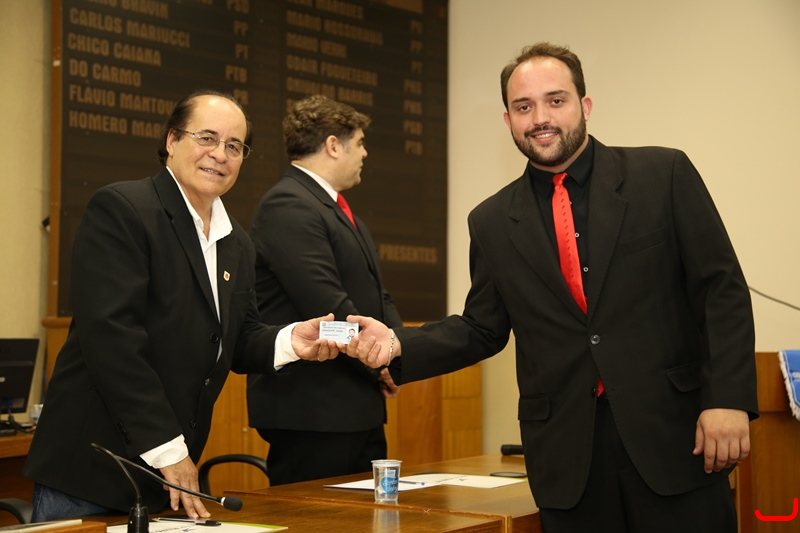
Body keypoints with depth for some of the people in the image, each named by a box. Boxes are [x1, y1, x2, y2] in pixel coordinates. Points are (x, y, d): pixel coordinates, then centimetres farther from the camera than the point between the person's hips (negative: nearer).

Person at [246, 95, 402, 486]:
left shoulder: (340, 210, 20)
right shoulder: (288, 206, -14)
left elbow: (376, 294, 19)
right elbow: (328, 307, -22)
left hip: (360, 410, 10)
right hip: (312, 413, -10)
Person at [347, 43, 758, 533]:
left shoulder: (664, 175, 0)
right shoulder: (492, 222, 8)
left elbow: (723, 290, -2)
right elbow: (482, 328, 14)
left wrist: (728, 400, -12)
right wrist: (398, 344, -2)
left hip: (675, 436, -2)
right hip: (567, 455, 2)